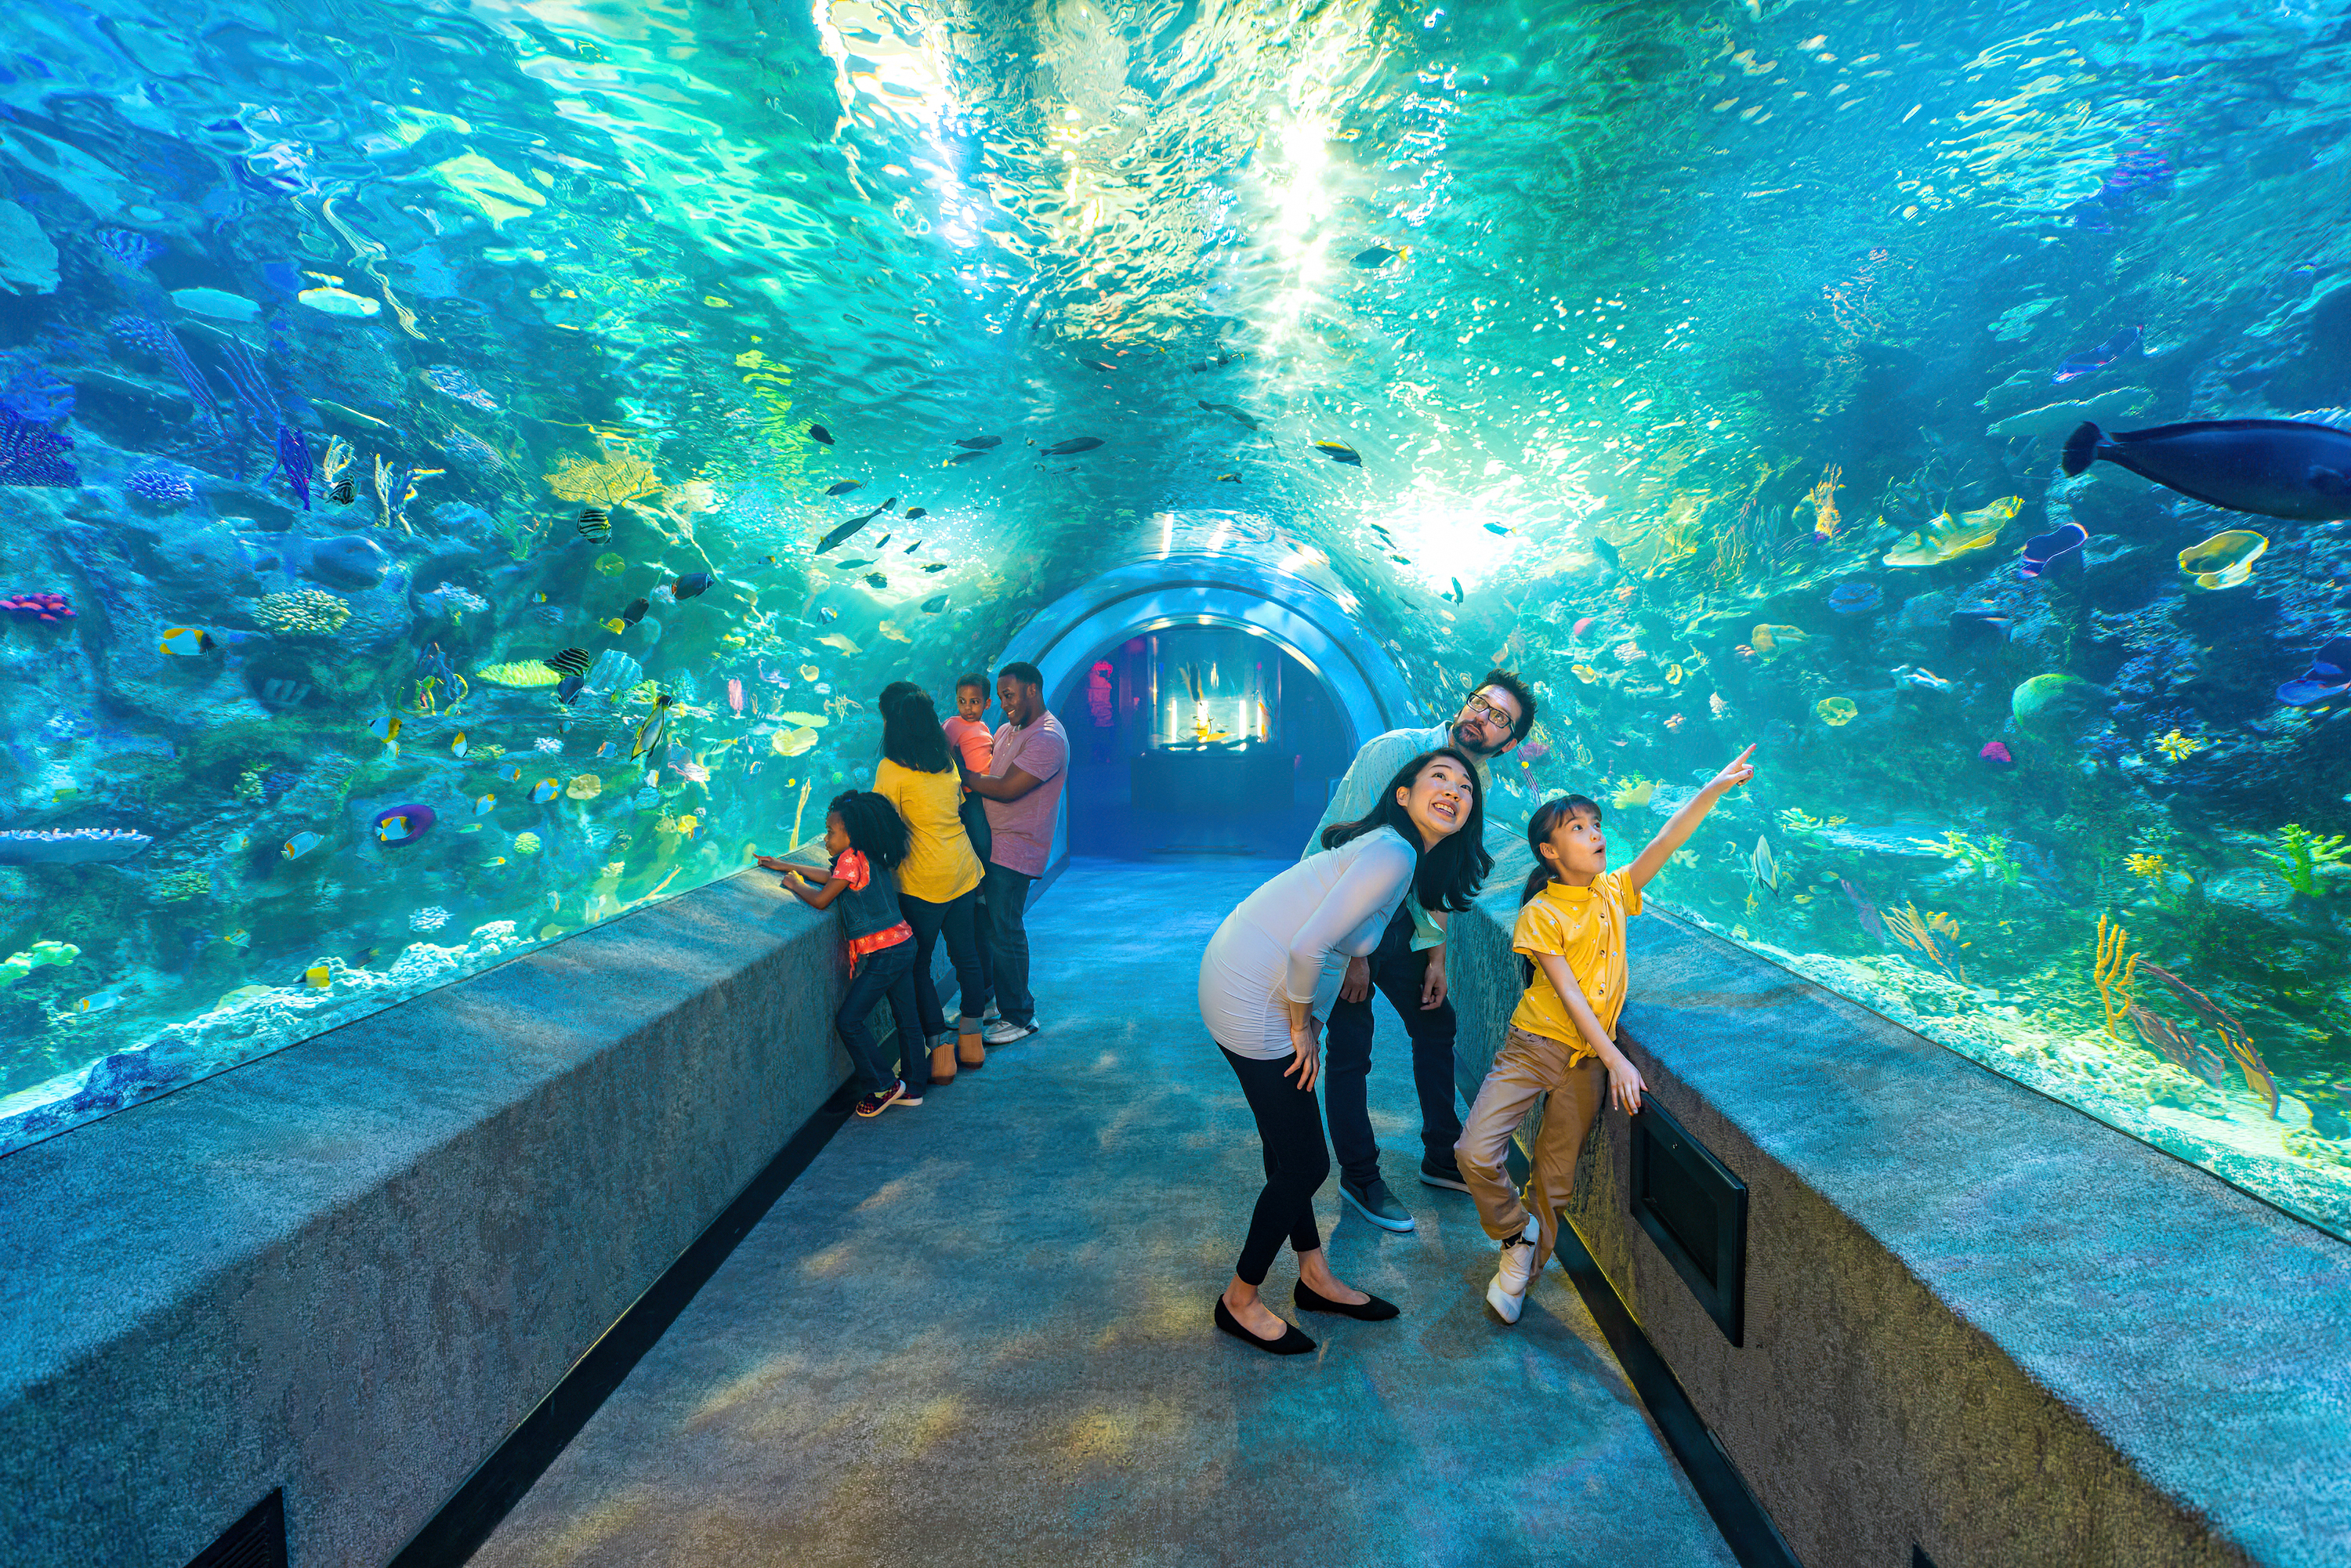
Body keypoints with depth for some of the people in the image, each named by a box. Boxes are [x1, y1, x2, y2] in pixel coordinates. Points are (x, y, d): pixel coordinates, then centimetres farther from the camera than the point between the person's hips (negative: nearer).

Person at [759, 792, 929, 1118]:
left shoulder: (851, 859, -14)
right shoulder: (868, 858, 14)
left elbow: (820, 899, -13)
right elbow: (832, 877, 27)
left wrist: (794, 883, 6)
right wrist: (786, 866, 31)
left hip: (883, 953, -10)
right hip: (903, 945, 10)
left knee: (849, 1020, -2)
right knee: (906, 1020, 14)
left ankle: (883, 1085, 5)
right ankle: (912, 1088, 23)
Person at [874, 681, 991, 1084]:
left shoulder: (892, 768, -13)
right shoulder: (948, 760, 6)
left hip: (924, 881, -7)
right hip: (964, 871, 7)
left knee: (918, 965, 6)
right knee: (966, 956, 16)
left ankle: (942, 1054, 8)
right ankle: (970, 1042, 27)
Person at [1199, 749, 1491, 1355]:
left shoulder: (1398, 853, 11)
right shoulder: (1393, 856, -20)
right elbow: (1309, 946, -25)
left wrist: (1304, 1020, 14)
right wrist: (1302, 1026, -11)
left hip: (1255, 982, 9)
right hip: (1252, 1000, -9)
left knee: (1291, 1149, 21)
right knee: (1304, 1163, 3)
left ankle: (1315, 1277, 40)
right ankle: (1239, 1302, 23)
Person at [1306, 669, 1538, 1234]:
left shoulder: (1478, 784, 0)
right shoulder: (1392, 752, -22)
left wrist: (1436, 953, 5)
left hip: (1397, 917, 7)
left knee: (1437, 1022, 12)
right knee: (1351, 1049, -4)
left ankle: (1443, 1158, 30)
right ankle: (1358, 1176, 15)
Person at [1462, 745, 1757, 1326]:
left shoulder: (1613, 892, 3)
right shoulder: (1541, 913, -11)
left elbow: (1667, 841, -8)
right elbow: (1569, 994, -16)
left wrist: (1715, 788, -18)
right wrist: (1617, 1061, -21)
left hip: (1588, 1059, 4)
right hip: (1536, 1044, -3)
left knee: (1555, 1178, 10)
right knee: (1475, 1152, -15)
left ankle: (1519, 1270, 31)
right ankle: (1519, 1233, 14)